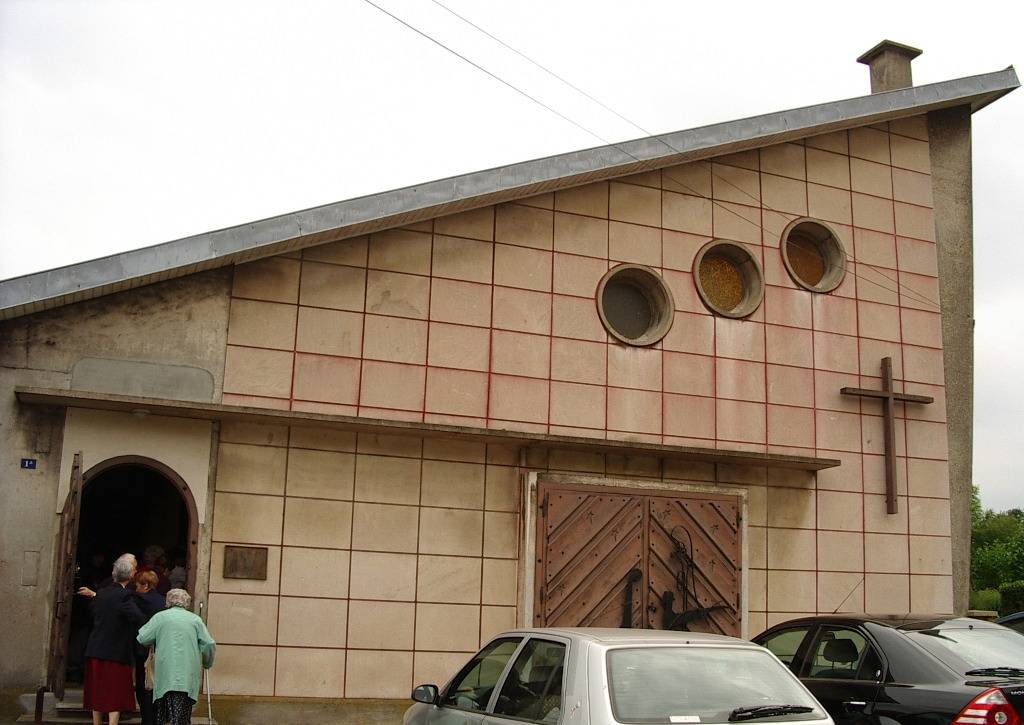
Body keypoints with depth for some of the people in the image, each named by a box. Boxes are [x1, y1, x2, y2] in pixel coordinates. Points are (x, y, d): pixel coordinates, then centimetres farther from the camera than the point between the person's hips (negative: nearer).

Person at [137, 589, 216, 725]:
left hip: (166, 672, 0)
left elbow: (142, 639, 3)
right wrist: (207, 663, 18)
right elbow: (209, 644, 1)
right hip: (188, 676, 0)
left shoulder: (160, 617, 6)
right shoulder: (195, 619, 7)